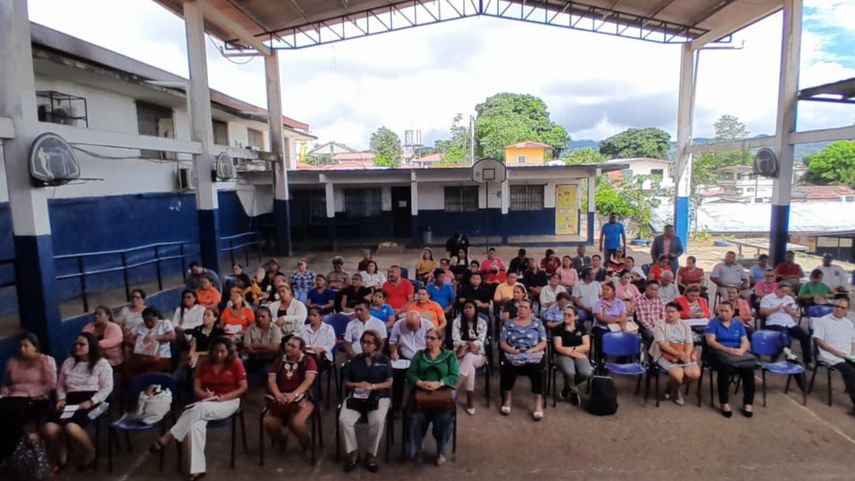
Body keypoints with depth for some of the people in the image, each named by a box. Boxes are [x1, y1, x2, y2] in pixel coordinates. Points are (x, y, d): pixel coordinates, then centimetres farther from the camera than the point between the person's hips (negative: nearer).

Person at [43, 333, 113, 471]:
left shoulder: (102, 364, 3)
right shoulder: (68, 362, 20)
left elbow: (107, 387, -3)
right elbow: (60, 384, 23)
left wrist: (90, 402, -16)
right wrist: (61, 399, 3)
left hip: (91, 402, -5)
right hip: (70, 401, 5)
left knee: (71, 428, -32)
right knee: (49, 429, -24)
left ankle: (90, 453, -2)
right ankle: (61, 455, 8)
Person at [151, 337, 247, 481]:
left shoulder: (235, 364, -3)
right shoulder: (204, 363, 8)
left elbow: (243, 388, -4)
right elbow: (196, 388, 5)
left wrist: (224, 397, -16)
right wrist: (207, 395, -16)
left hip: (229, 402, -3)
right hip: (206, 403, 3)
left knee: (200, 409, -35)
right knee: (196, 423, -31)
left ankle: (168, 438, -25)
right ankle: (197, 469, -35)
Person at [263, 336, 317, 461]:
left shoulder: (308, 360, -3)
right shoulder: (279, 361, 11)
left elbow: (309, 380, -17)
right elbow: (271, 380, 1)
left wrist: (294, 395, -33)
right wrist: (277, 394, -21)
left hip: (302, 398, -4)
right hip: (281, 399, 4)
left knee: (296, 423, -31)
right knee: (268, 422, -23)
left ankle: (307, 444, 5)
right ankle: (281, 440, 14)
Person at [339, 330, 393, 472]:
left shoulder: (384, 360, 7)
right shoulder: (355, 360, 14)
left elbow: (389, 383, 0)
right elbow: (346, 382, 13)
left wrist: (372, 386, -16)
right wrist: (356, 385, -9)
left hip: (379, 396, -2)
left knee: (377, 421, -32)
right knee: (344, 419, -26)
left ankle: (371, 454, -8)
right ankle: (352, 452, -3)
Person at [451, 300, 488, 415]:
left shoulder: (482, 323, 2)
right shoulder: (457, 321, 3)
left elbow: (480, 342, -7)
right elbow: (456, 341, -5)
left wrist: (466, 346, -20)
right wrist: (470, 344, -19)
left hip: (477, 355, 0)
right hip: (460, 354, 0)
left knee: (468, 358, -37)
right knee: (470, 367, -35)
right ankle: (470, 400, -29)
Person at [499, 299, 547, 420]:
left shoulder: (537, 323, 15)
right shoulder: (508, 323, 16)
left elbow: (543, 343, 6)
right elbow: (502, 343, 8)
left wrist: (531, 350, -11)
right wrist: (512, 350, -11)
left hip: (533, 356, 0)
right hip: (513, 356, 1)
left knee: (537, 368, -35)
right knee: (506, 367, -32)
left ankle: (539, 403, -24)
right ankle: (507, 398, -9)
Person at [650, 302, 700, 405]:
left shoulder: (685, 325, 10)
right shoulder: (659, 325, -3)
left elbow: (689, 343, 1)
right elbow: (662, 344, -12)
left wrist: (686, 355, -20)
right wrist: (678, 354, -22)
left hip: (684, 355, 5)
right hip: (665, 355, -4)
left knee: (695, 374, -19)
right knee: (678, 374, -29)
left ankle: (672, 387, 10)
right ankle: (676, 390, 9)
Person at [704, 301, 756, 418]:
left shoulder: (739, 324, 17)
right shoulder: (713, 323, 5)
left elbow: (745, 341, 6)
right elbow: (711, 342, -7)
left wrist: (741, 350, -17)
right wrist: (728, 349, -19)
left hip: (738, 354, 3)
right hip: (719, 353, -3)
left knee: (749, 368, -28)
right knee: (725, 368, -35)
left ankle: (748, 403, -15)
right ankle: (725, 403, -21)